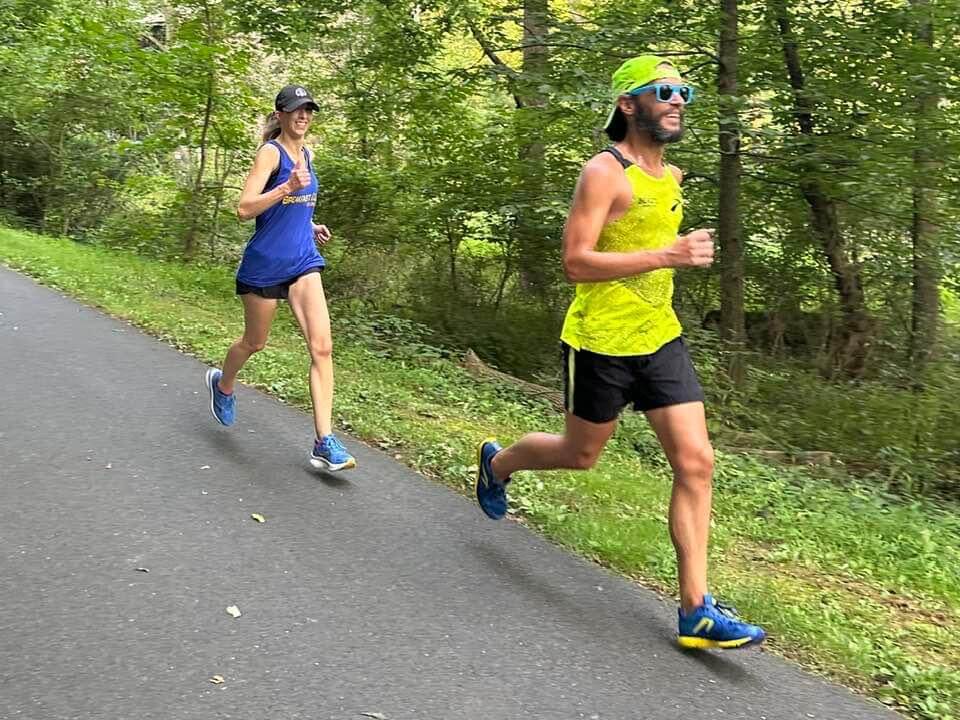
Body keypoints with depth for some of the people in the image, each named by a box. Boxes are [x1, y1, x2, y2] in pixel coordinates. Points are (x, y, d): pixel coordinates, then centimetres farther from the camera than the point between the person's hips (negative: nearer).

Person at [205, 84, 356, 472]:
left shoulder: (306, 154, 11)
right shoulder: (270, 152, -10)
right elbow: (244, 209, -20)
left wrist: (310, 226, 11)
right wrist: (288, 187, -30)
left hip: (303, 262, 5)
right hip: (265, 263, -5)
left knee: (322, 348, -10)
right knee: (254, 342, 14)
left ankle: (325, 444, -10)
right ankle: (222, 384, 49)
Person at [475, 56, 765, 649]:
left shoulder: (671, 177, 13)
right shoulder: (606, 172, -13)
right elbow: (576, 262, -22)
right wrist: (667, 256, -26)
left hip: (661, 338, 7)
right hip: (601, 340, -7)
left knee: (696, 462, -4)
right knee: (580, 454, 12)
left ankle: (697, 610, 2)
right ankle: (498, 462, 45)